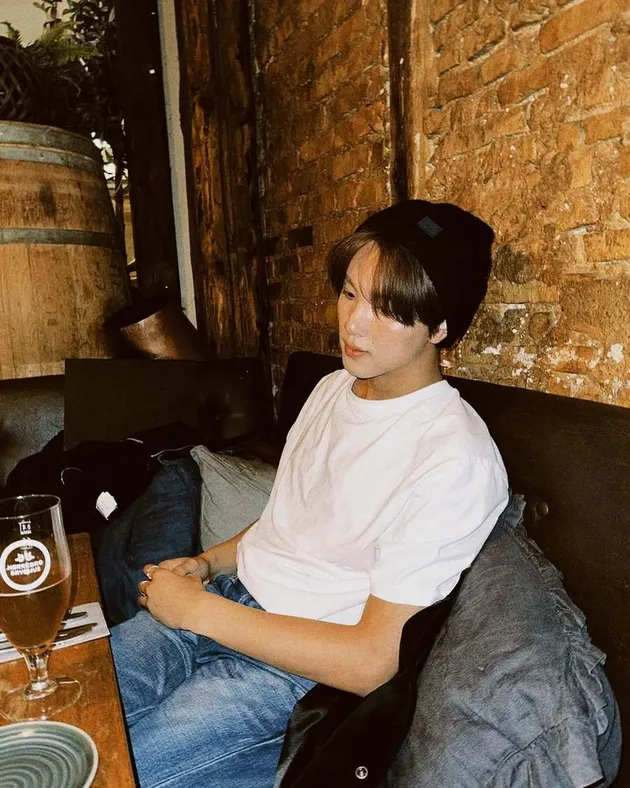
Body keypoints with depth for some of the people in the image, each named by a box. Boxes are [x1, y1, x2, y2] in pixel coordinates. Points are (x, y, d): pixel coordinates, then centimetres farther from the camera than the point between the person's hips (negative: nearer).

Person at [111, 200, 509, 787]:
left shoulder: (455, 459, -22)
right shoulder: (334, 388, 5)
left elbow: (371, 661, -21)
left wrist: (199, 610, -18)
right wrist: (209, 564, 0)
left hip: (299, 669, -7)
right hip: (229, 597, 8)